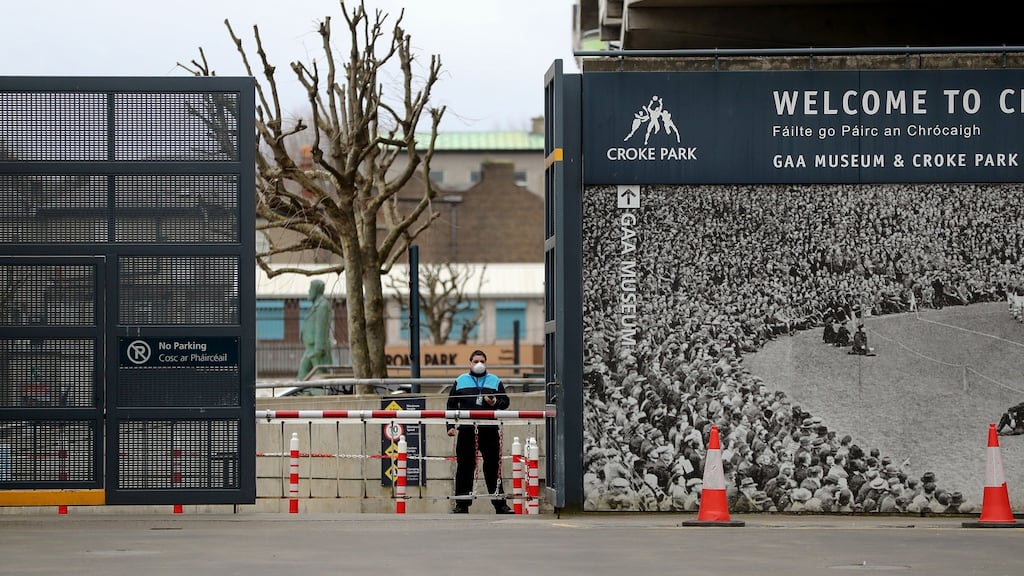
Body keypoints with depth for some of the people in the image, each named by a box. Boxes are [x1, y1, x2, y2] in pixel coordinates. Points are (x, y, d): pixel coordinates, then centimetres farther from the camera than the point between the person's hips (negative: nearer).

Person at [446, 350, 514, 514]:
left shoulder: (495, 381, 13)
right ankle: (462, 504, 7)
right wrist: (450, 425, 1)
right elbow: (451, 405, 11)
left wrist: (495, 403, -11)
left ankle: (499, 503, 5)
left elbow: (505, 401, 10)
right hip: (466, 431, 0)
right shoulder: (460, 381, 12)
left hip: (489, 431, 0)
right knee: (464, 467, 1)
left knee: (493, 466, 1)